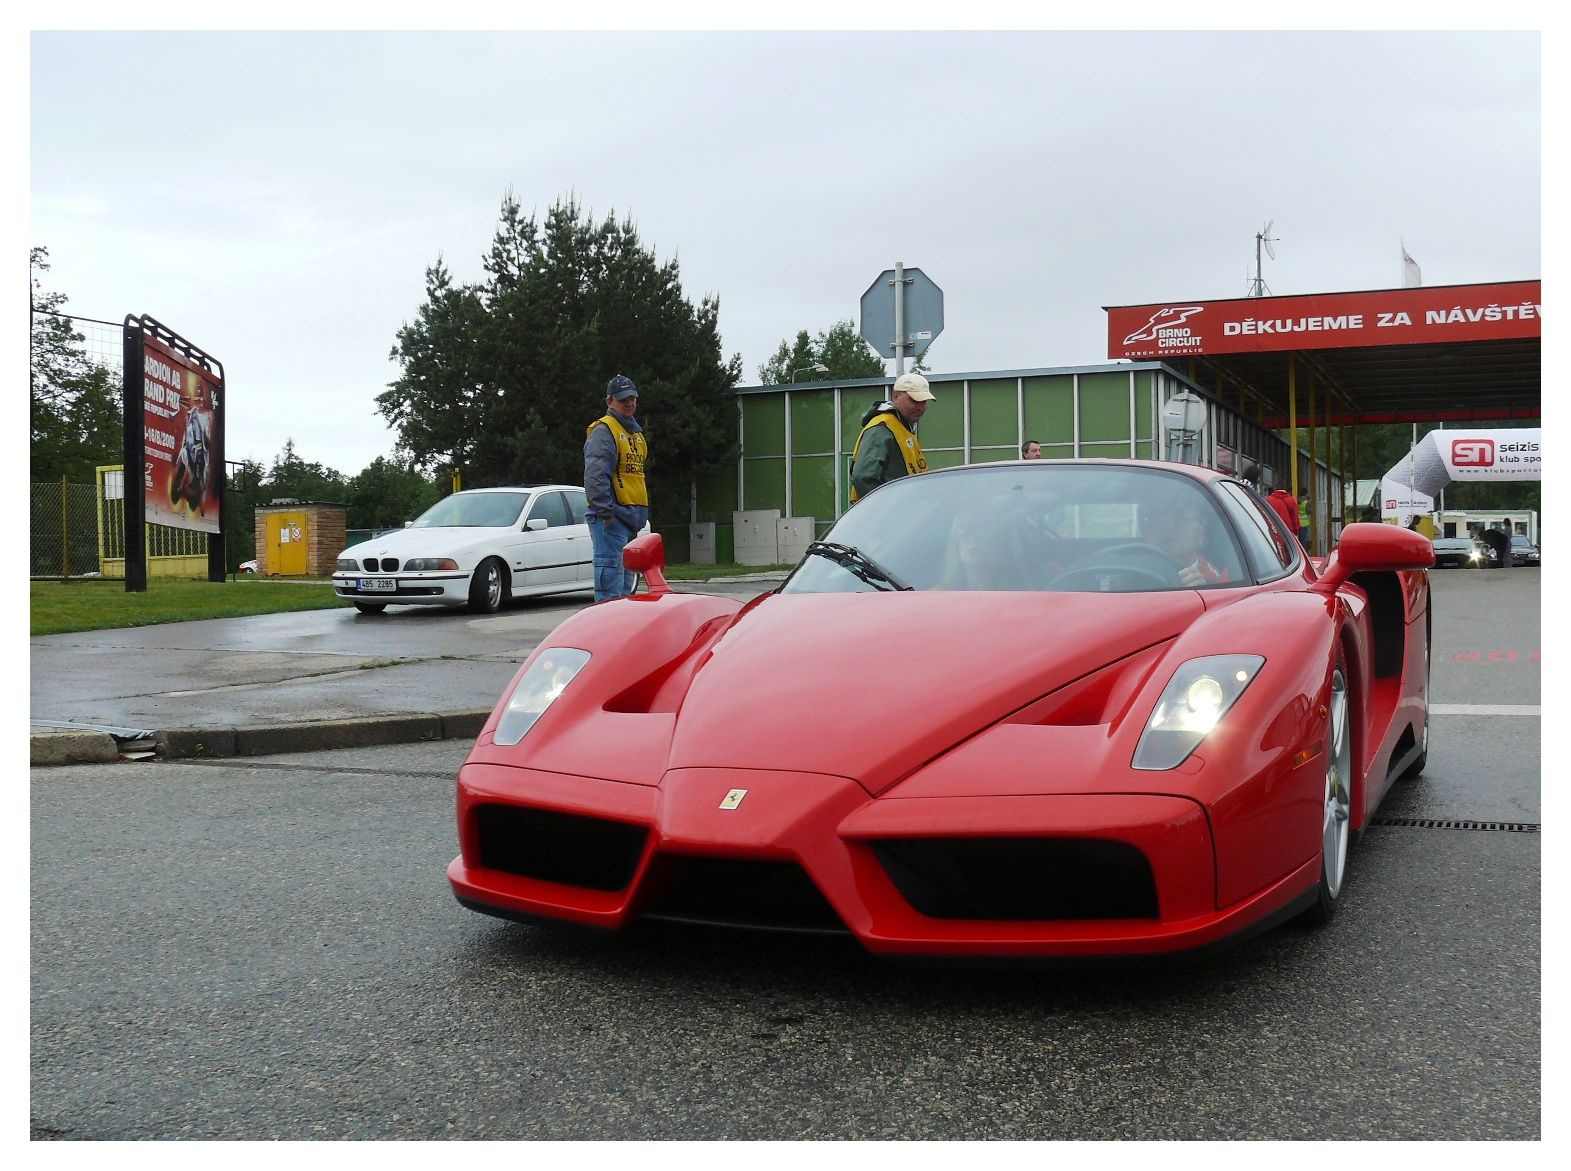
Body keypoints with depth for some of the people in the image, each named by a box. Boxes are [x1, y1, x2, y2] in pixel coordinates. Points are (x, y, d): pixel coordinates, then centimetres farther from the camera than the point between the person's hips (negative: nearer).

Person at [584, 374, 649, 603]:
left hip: (631, 515, 10)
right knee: (611, 573, -14)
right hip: (611, 516, -10)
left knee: (626, 575, 13)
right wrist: (605, 511, -22)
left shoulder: (636, 433, 21)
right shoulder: (603, 430, -8)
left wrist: (642, 514, 21)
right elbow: (594, 475, -18)